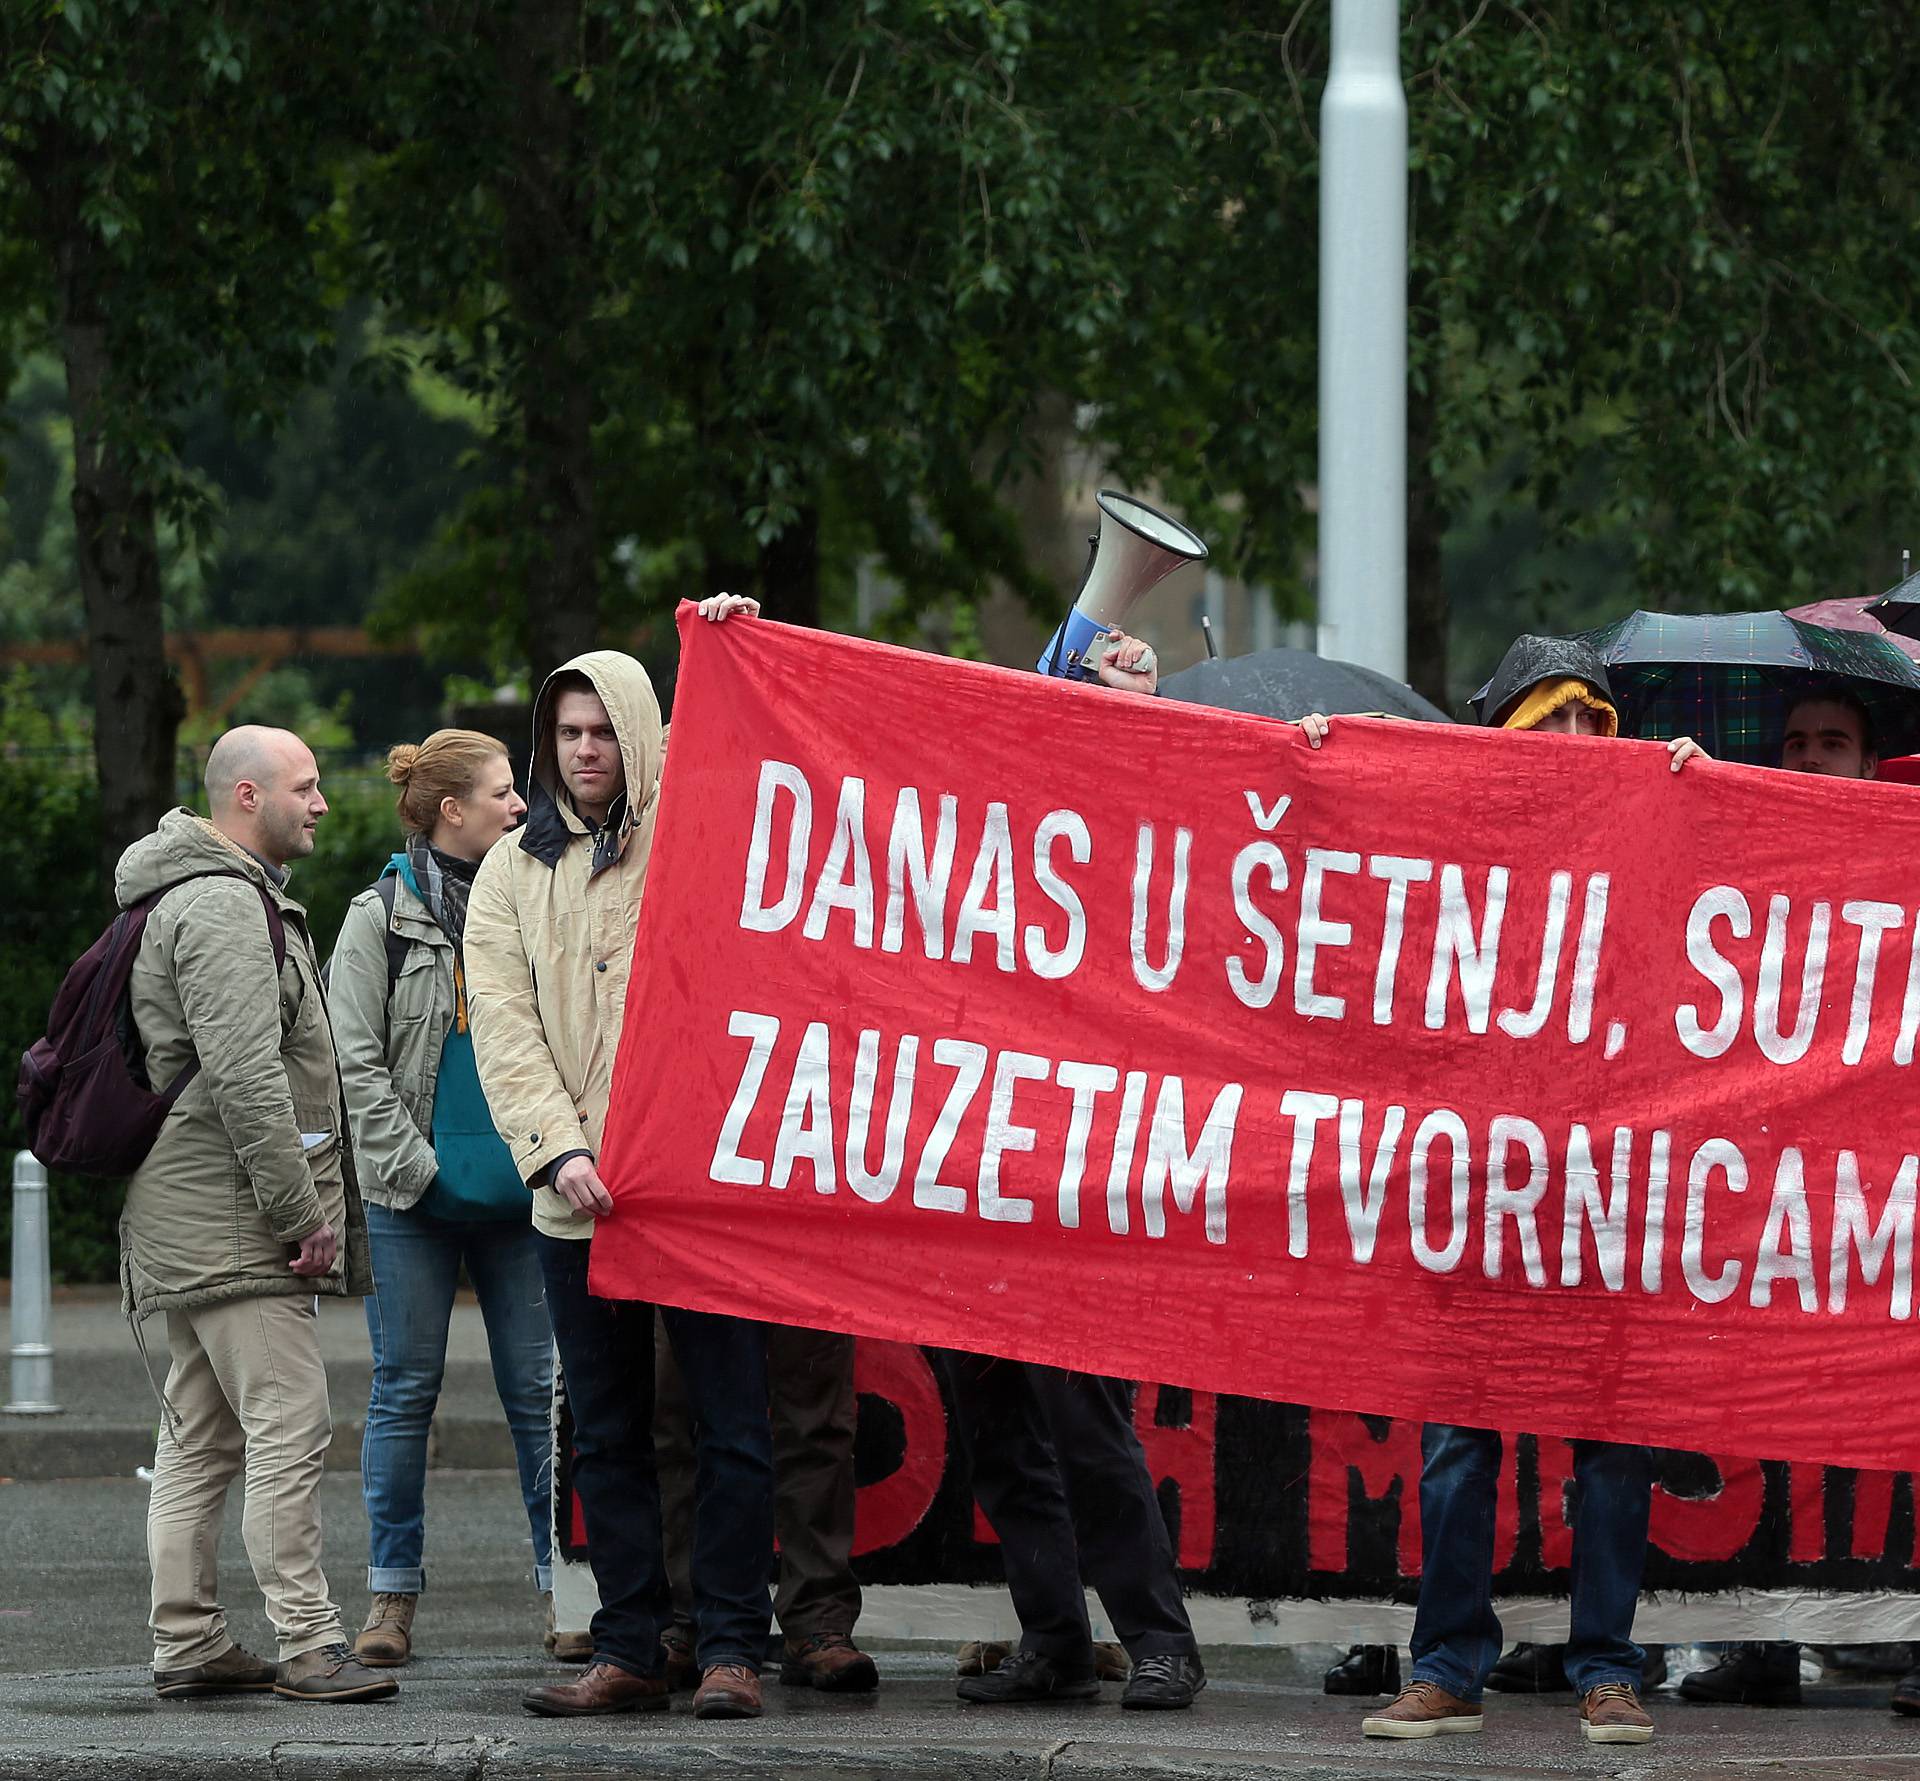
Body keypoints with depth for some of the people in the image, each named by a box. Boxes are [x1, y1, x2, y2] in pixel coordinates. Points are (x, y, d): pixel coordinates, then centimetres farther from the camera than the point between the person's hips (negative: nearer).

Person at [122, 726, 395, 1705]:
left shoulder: (241, 898, 22)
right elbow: (245, 1079, -21)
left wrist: (308, 1205, 22)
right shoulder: (224, 906, -14)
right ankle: (308, 1644, -14)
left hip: (193, 1220, 11)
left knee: (200, 1435, 10)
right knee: (289, 1423, -12)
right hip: (229, 1218, -11)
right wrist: (298, 1212, -19)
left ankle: (186, 1643, 13)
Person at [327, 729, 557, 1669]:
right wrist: (413, 1164, -10)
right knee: (405, 1390, 2)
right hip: (415, 1199, -2)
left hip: (519, 1193, 3)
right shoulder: (382, 917, 0)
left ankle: (563, 1582, 7)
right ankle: (392, 1592, 8)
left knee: (540, 1388, 2)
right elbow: (356, 1058, -4)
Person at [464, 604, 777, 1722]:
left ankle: (734, 1649, 1)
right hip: (577, 1199, 3)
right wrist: (559, 1150, -11)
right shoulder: (514, 873, 12)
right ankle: (631, 1651, 12)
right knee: (607, 1437, 7)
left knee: (733, 1428, -4)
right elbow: (503, 1030, 3)